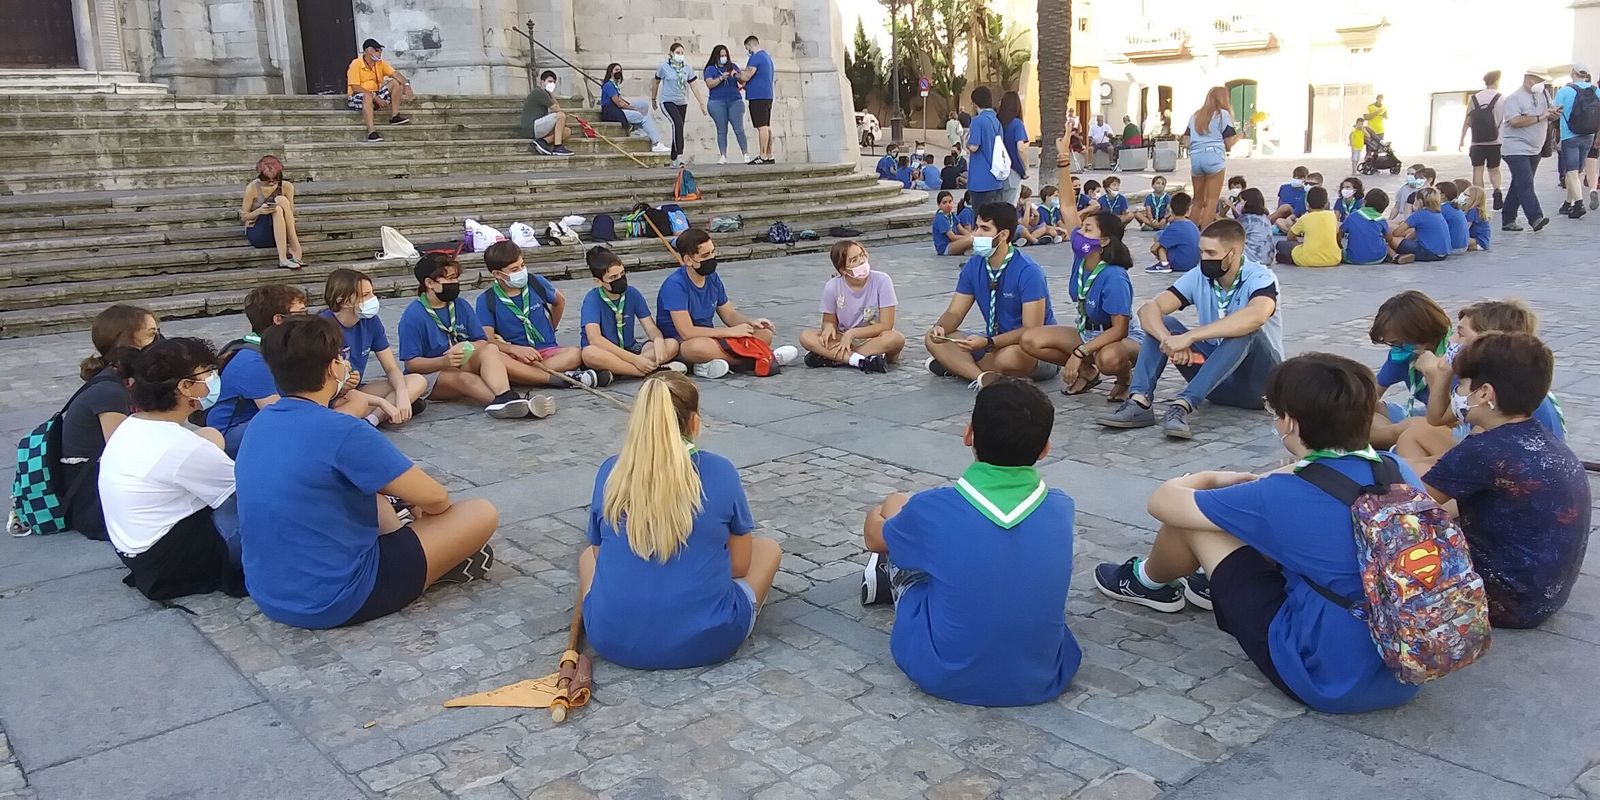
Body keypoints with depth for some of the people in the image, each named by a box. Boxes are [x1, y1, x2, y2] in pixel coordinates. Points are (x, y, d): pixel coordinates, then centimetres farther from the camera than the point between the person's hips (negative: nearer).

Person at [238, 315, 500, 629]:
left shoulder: (260, 423, 3)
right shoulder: (341, 431, -22)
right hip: (334, 601, -9)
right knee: (482, 514, -3)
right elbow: (434, 498, -14)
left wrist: (406, 496, 16)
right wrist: (418, 503, 9)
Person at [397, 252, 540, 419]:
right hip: (430, 374, -5)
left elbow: (482, 341, 5)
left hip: (462, 364, 5)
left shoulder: (461, 305, 6)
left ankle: (504, 398, -53)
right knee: (464, 378, -35)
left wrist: (466, 347, -19)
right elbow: (411, 363, -13)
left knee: (491, 350, -22)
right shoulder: (413, 315, -10)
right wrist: (444, 361, -30)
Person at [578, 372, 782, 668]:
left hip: (613, 641, 2)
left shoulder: (610, 471, -2)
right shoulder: (719, 471, -7)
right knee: (768, 548, 22)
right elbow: (740, 565, 2)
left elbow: (600, 553, 11)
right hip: (704, 643, -1)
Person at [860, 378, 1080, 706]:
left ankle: (892, 577, 45)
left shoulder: (932, 510, -19)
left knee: (894, 505, 13)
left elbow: (874, 537, 5)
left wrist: (879, 514, 30)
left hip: (946, 678, -3)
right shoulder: (1061, 507, -10)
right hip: (1044, 680, 3)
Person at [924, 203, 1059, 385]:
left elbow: (1031, 330, -25)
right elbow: (954, 313, 3)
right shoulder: (973, 266, 0)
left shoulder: (1027, 271, -20)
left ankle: (958, 366, -14)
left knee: (1009, 356, -41)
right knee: (934, 339, -9)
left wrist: (988, 343, -35)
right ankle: (984, 376, -28)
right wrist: (940, 328, -21)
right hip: (995, 344, 7)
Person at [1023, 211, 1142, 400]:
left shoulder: (1114, 277, -28)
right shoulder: (1081, 260, -9)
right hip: (1087, 334, 7)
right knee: (1030, 341, -13)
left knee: (1108, 359, -44)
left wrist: (1079, 352, -34)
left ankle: (1125, 379, -4)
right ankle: (1087, 371, 7)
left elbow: (1119, 329, -30)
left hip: (1124, 338, -7)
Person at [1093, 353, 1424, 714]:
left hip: (1328, 683, -6)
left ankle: (1151, 584, 33)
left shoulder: (1285, 497, -22)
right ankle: (1222, 586, 44)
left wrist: (1212, 478, 11)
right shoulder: (1401, 471, -5)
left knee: (1187, 516, 0)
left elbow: (1163, 502, -9)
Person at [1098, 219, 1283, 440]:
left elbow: (1256, 316, -41)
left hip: (1255, 380, -4)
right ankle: (1139, 402, -31)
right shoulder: (1198, 277, -4)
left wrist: (1189, 337, -44)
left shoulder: (1259, 278, -17)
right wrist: (1168, 340, -36)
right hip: (1215, 378, 5)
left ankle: (1183, 405, -42)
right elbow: (1148, 309, -15)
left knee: (1245, 331, -34)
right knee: (1161, 323, -12)